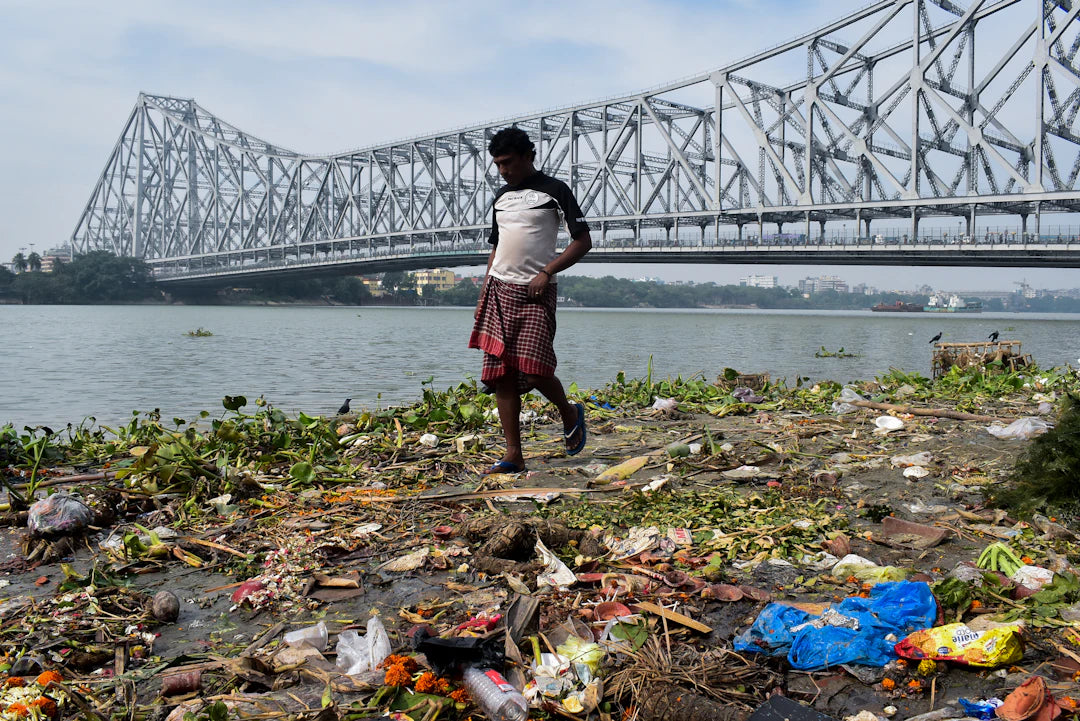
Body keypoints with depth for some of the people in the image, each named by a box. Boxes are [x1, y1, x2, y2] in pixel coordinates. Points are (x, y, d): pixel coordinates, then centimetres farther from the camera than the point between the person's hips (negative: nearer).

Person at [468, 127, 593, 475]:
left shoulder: (554, 190, -1)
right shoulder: (502, 197, 18)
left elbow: (583, 241, -5)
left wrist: (547, 272, -15)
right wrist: (483, 297, 14)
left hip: (536, 293, -6)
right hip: (499, 290, 6)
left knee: (533, 370, -14)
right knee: (501, 374, 0)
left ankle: (569, 413, 19)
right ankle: (514, 456, 5)